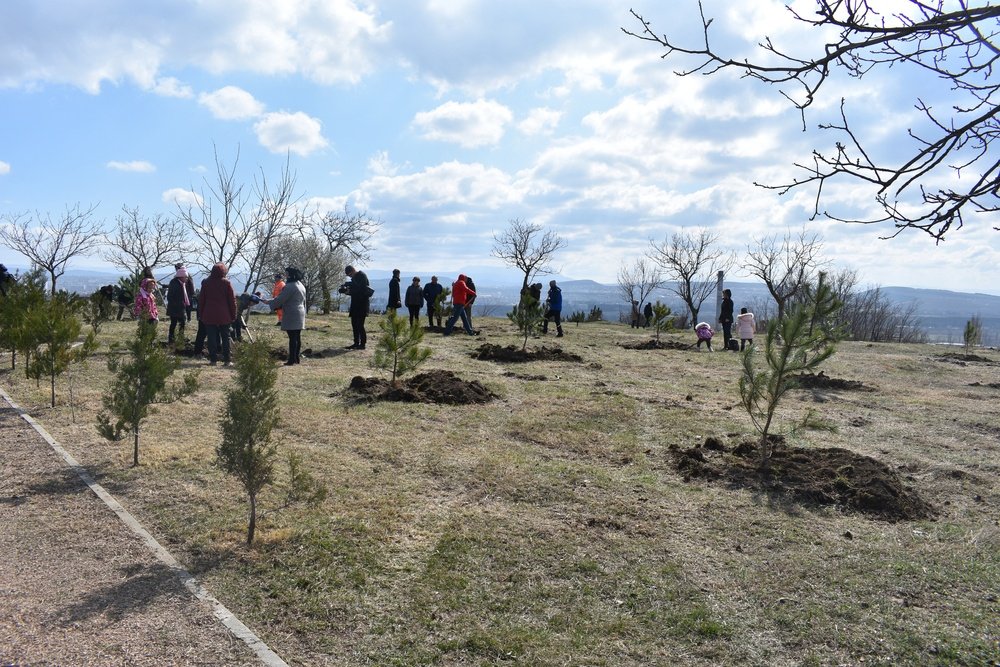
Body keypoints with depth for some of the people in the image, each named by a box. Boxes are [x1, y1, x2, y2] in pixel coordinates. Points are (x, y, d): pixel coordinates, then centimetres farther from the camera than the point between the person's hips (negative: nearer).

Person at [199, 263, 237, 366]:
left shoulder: (206, 282, 2)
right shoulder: (226, 283, -3)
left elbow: (201, 299, 6)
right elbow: (232, 300, -3)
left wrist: (200, 314, 12)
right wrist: (233, 315, 3)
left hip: (209, 315, 1)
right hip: (224, 316, -1)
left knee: (212, 338, 4)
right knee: (225, 337, 7)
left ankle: (213, 359, 2)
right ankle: (226, 360, 5)